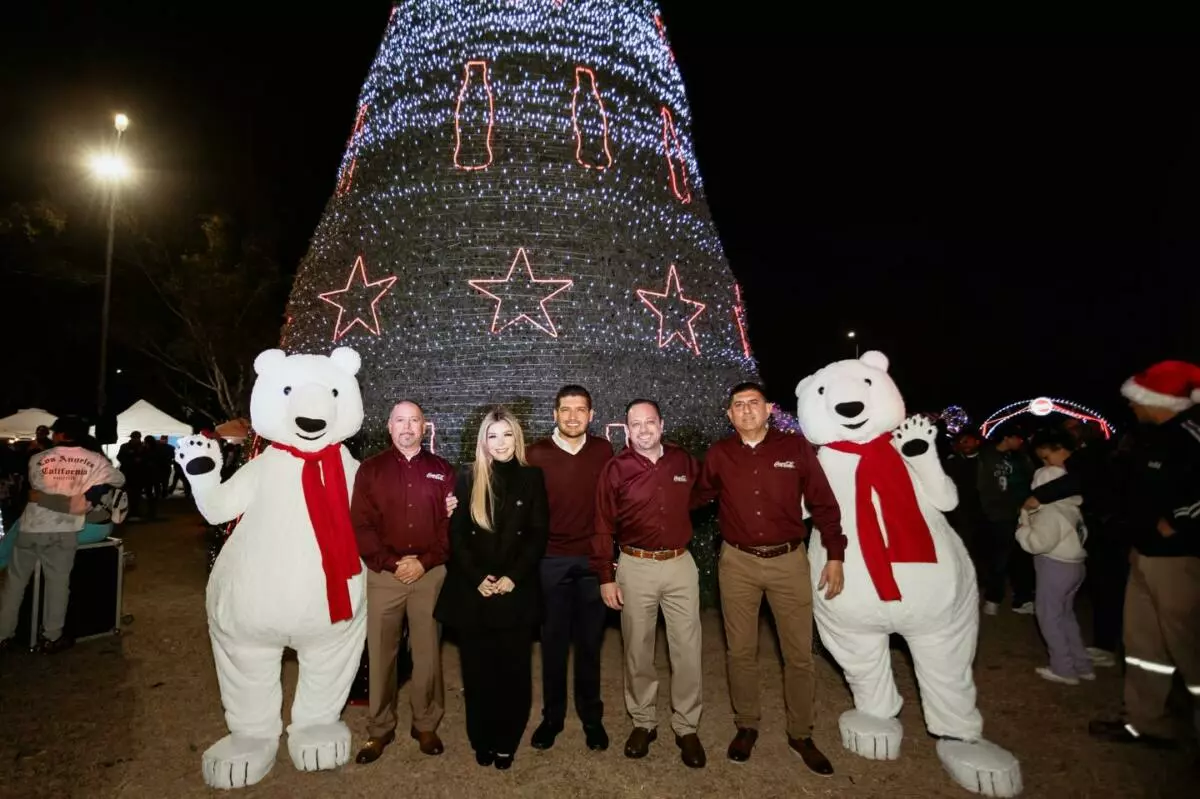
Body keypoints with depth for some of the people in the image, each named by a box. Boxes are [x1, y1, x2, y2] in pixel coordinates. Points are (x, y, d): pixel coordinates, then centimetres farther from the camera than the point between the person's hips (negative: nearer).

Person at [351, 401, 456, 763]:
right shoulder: (370, 469, 4)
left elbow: (452, 524, 1)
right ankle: (380, 728, 25)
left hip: (430, 574, 0)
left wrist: (425, 561, -10)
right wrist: (390, 563, -11)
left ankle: (426, 725, 25)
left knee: (428, 652, 9)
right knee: (380, 654, 9)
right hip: (384, 574, 0)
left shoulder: (442, 470, 5)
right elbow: (360, 525, -2)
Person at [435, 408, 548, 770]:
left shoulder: (532, 478, 1)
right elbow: (456, 535, 0)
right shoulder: (468, 479, 3)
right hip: (473, 591, 1)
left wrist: (513, 577, -11)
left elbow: (539, 535, -2)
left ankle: (506, 743, 24)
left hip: (517, 591, 0)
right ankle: (482, 741, 27)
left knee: (513, 669, 6)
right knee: (478, 669, 9)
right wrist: (477, 577, -10)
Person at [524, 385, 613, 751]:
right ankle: (552, 716, 30)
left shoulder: (603, 451, -1)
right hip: (552, 560, -1)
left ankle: (591, 716, 30)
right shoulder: (537, 454, -5)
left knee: (590, 641, 14)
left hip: (593, 559, 1)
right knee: (554, 641, 13)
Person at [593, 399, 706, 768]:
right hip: (635, 566, -1)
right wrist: (606, 576, -5)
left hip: (680, 563, 2)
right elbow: (603, 526, -4)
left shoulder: (684, 460, 0)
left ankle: (687, 727, 25)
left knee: (687, 649, 7)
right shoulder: (616, 468, -7)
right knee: (637, 649, 12)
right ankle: (643, 721, 31)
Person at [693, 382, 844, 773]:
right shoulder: (718, 454, -2)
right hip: (737, 562, 1)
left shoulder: (796, 447, -6)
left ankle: (801, 734, 30)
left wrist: (835, 555, -1)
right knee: (741, 651, 13)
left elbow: (823, 504, -1)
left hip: (789, 561, -1)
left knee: (799, 653, 10)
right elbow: (697, 496, 12)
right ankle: (746, 726, 33)